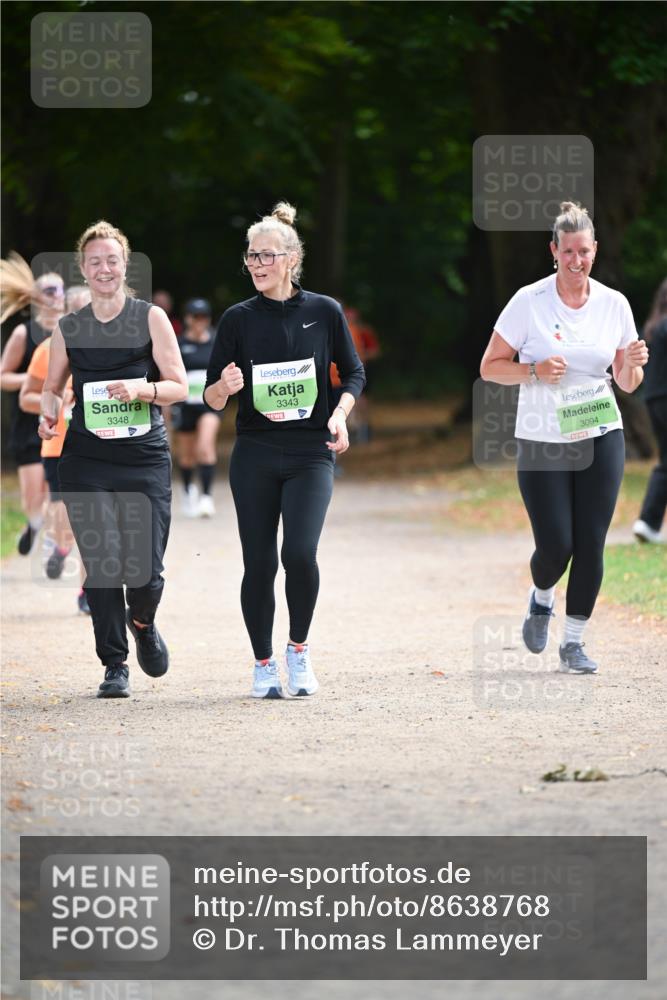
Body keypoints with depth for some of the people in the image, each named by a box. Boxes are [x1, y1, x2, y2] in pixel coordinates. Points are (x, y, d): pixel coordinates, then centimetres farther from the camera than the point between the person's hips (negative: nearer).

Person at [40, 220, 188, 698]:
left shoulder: (151, 318, 2)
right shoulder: (68, 328, 8)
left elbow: (179, 387, 1)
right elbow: (52, 386, 20)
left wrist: (141, 390, -17)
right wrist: (48, 413, -2)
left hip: (146, 460, -1)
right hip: (86, 462, 1)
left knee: (146, 570, -5)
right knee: (103, 565, -8)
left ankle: (143, 623, 30)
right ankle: (115, 664, 7)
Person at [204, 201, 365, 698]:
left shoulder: (324, 311, 1)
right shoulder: (239, 318, 2)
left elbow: (354, 373, 12)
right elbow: (212, 397, 3)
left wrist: (340, 413, -6)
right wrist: (225, 387, -20)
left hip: (310, 454, -1)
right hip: (254, 457, 1)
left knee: (300, 553, -17)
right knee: (259, 563, 1)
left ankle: (299, 647, 6)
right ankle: (264, 664, 16)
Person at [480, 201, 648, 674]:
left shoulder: (614, 304, 2)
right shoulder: (529, 302, -7)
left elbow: (627, 384, 9)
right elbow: (490, 367, -3)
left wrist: (633, 364, -14)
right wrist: (535, 371, -19)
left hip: (602, 439, 2)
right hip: (543, 442, -2)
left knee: (590, 546, -3)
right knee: (556, 546, -7)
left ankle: (574, 641, 11)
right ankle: (542, 599, 27)